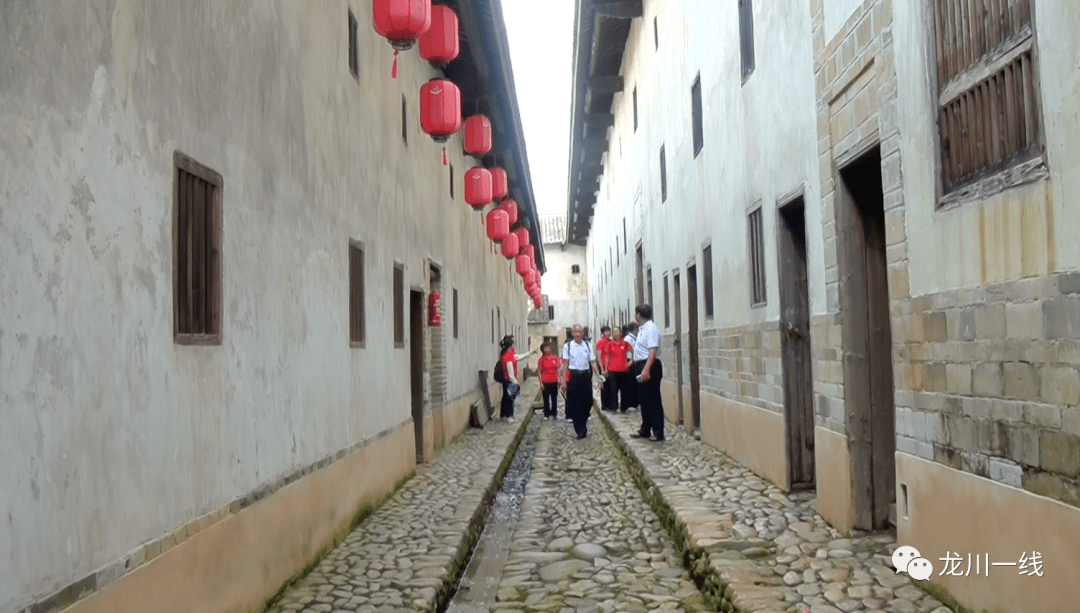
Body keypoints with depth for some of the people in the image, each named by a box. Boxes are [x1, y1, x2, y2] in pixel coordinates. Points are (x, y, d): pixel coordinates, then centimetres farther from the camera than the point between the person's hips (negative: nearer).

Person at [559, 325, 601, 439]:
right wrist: (564, 380, -4)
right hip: (573, 376, -2)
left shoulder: (588, 346, 7)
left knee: (587, 402, 6)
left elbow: (593, 362, 7)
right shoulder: (567, 346, 1)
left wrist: (599, 376, -2)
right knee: (575, 404, -1)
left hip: (586, 375, 2)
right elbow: (565, 364, 1)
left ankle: (582, 427, 27)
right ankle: (581, 430, 9)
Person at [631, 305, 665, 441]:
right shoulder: (642, 328, 15)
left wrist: (646, 369, -32)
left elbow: (653, 350, -24)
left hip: (649, 367, -10)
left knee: (653, 401, -5)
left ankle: (658, 433, 0)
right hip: (642, 367, 10)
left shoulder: (651, 328, -15)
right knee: (644, 400, 17)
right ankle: (645, 430, 27)